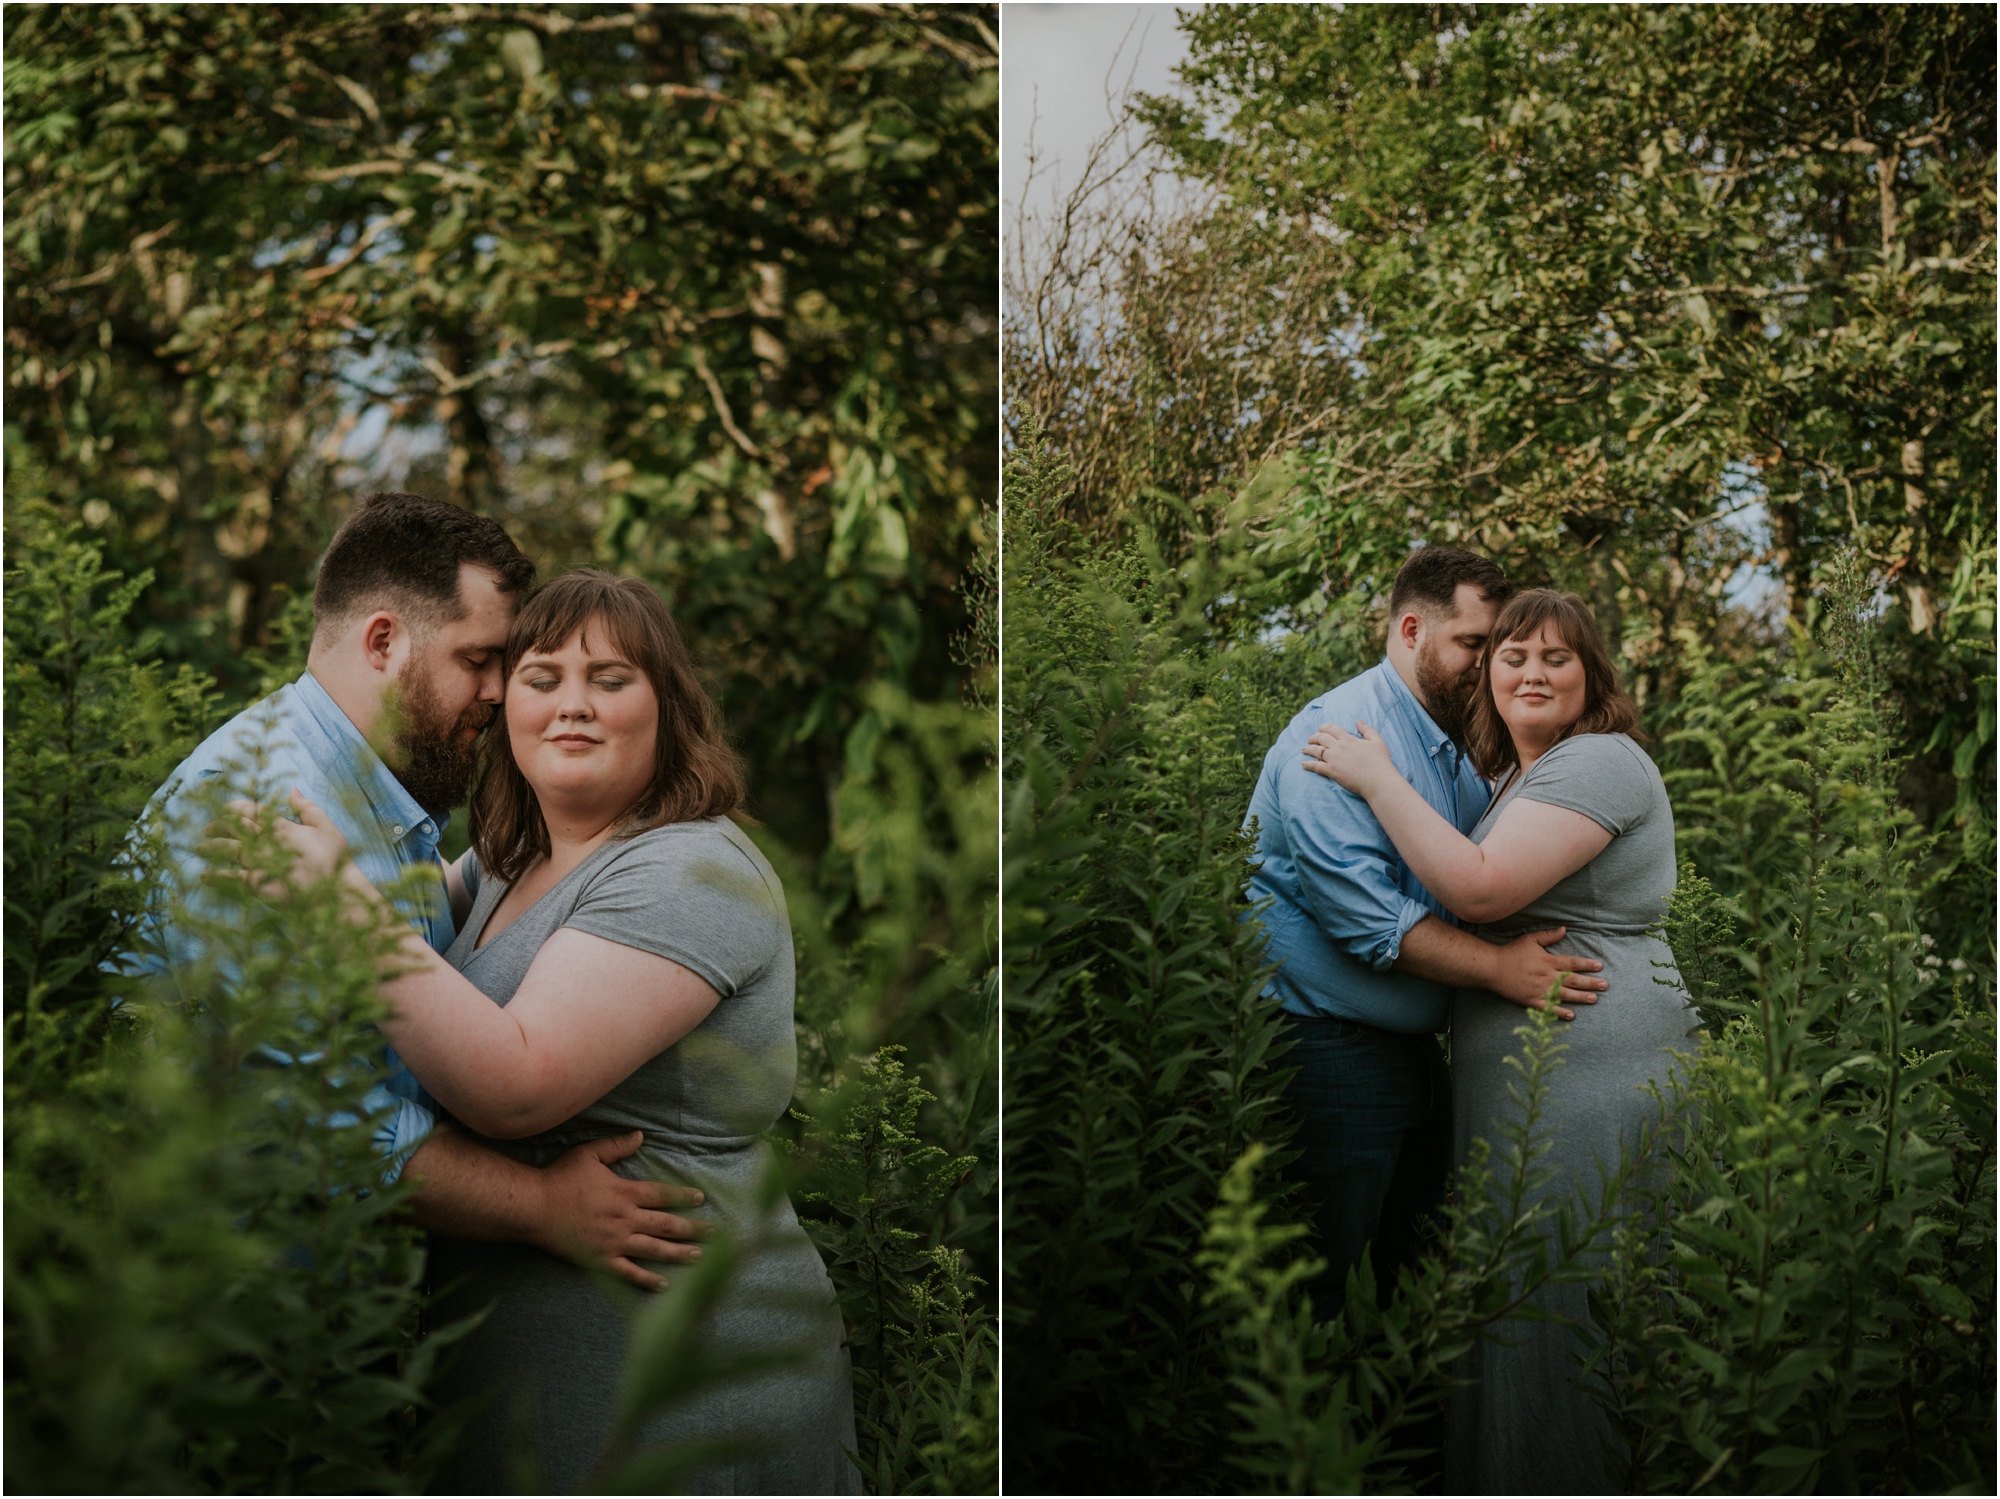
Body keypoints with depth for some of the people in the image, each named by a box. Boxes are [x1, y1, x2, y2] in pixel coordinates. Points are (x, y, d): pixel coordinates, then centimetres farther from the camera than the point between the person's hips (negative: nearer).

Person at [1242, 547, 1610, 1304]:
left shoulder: (1457, 752, 17)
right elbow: (1359, 909, -24)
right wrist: (1499, 967, -24)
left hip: (1414, 1048, 10)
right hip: (1328, 1052, -10)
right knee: (1316, 1291, -5)